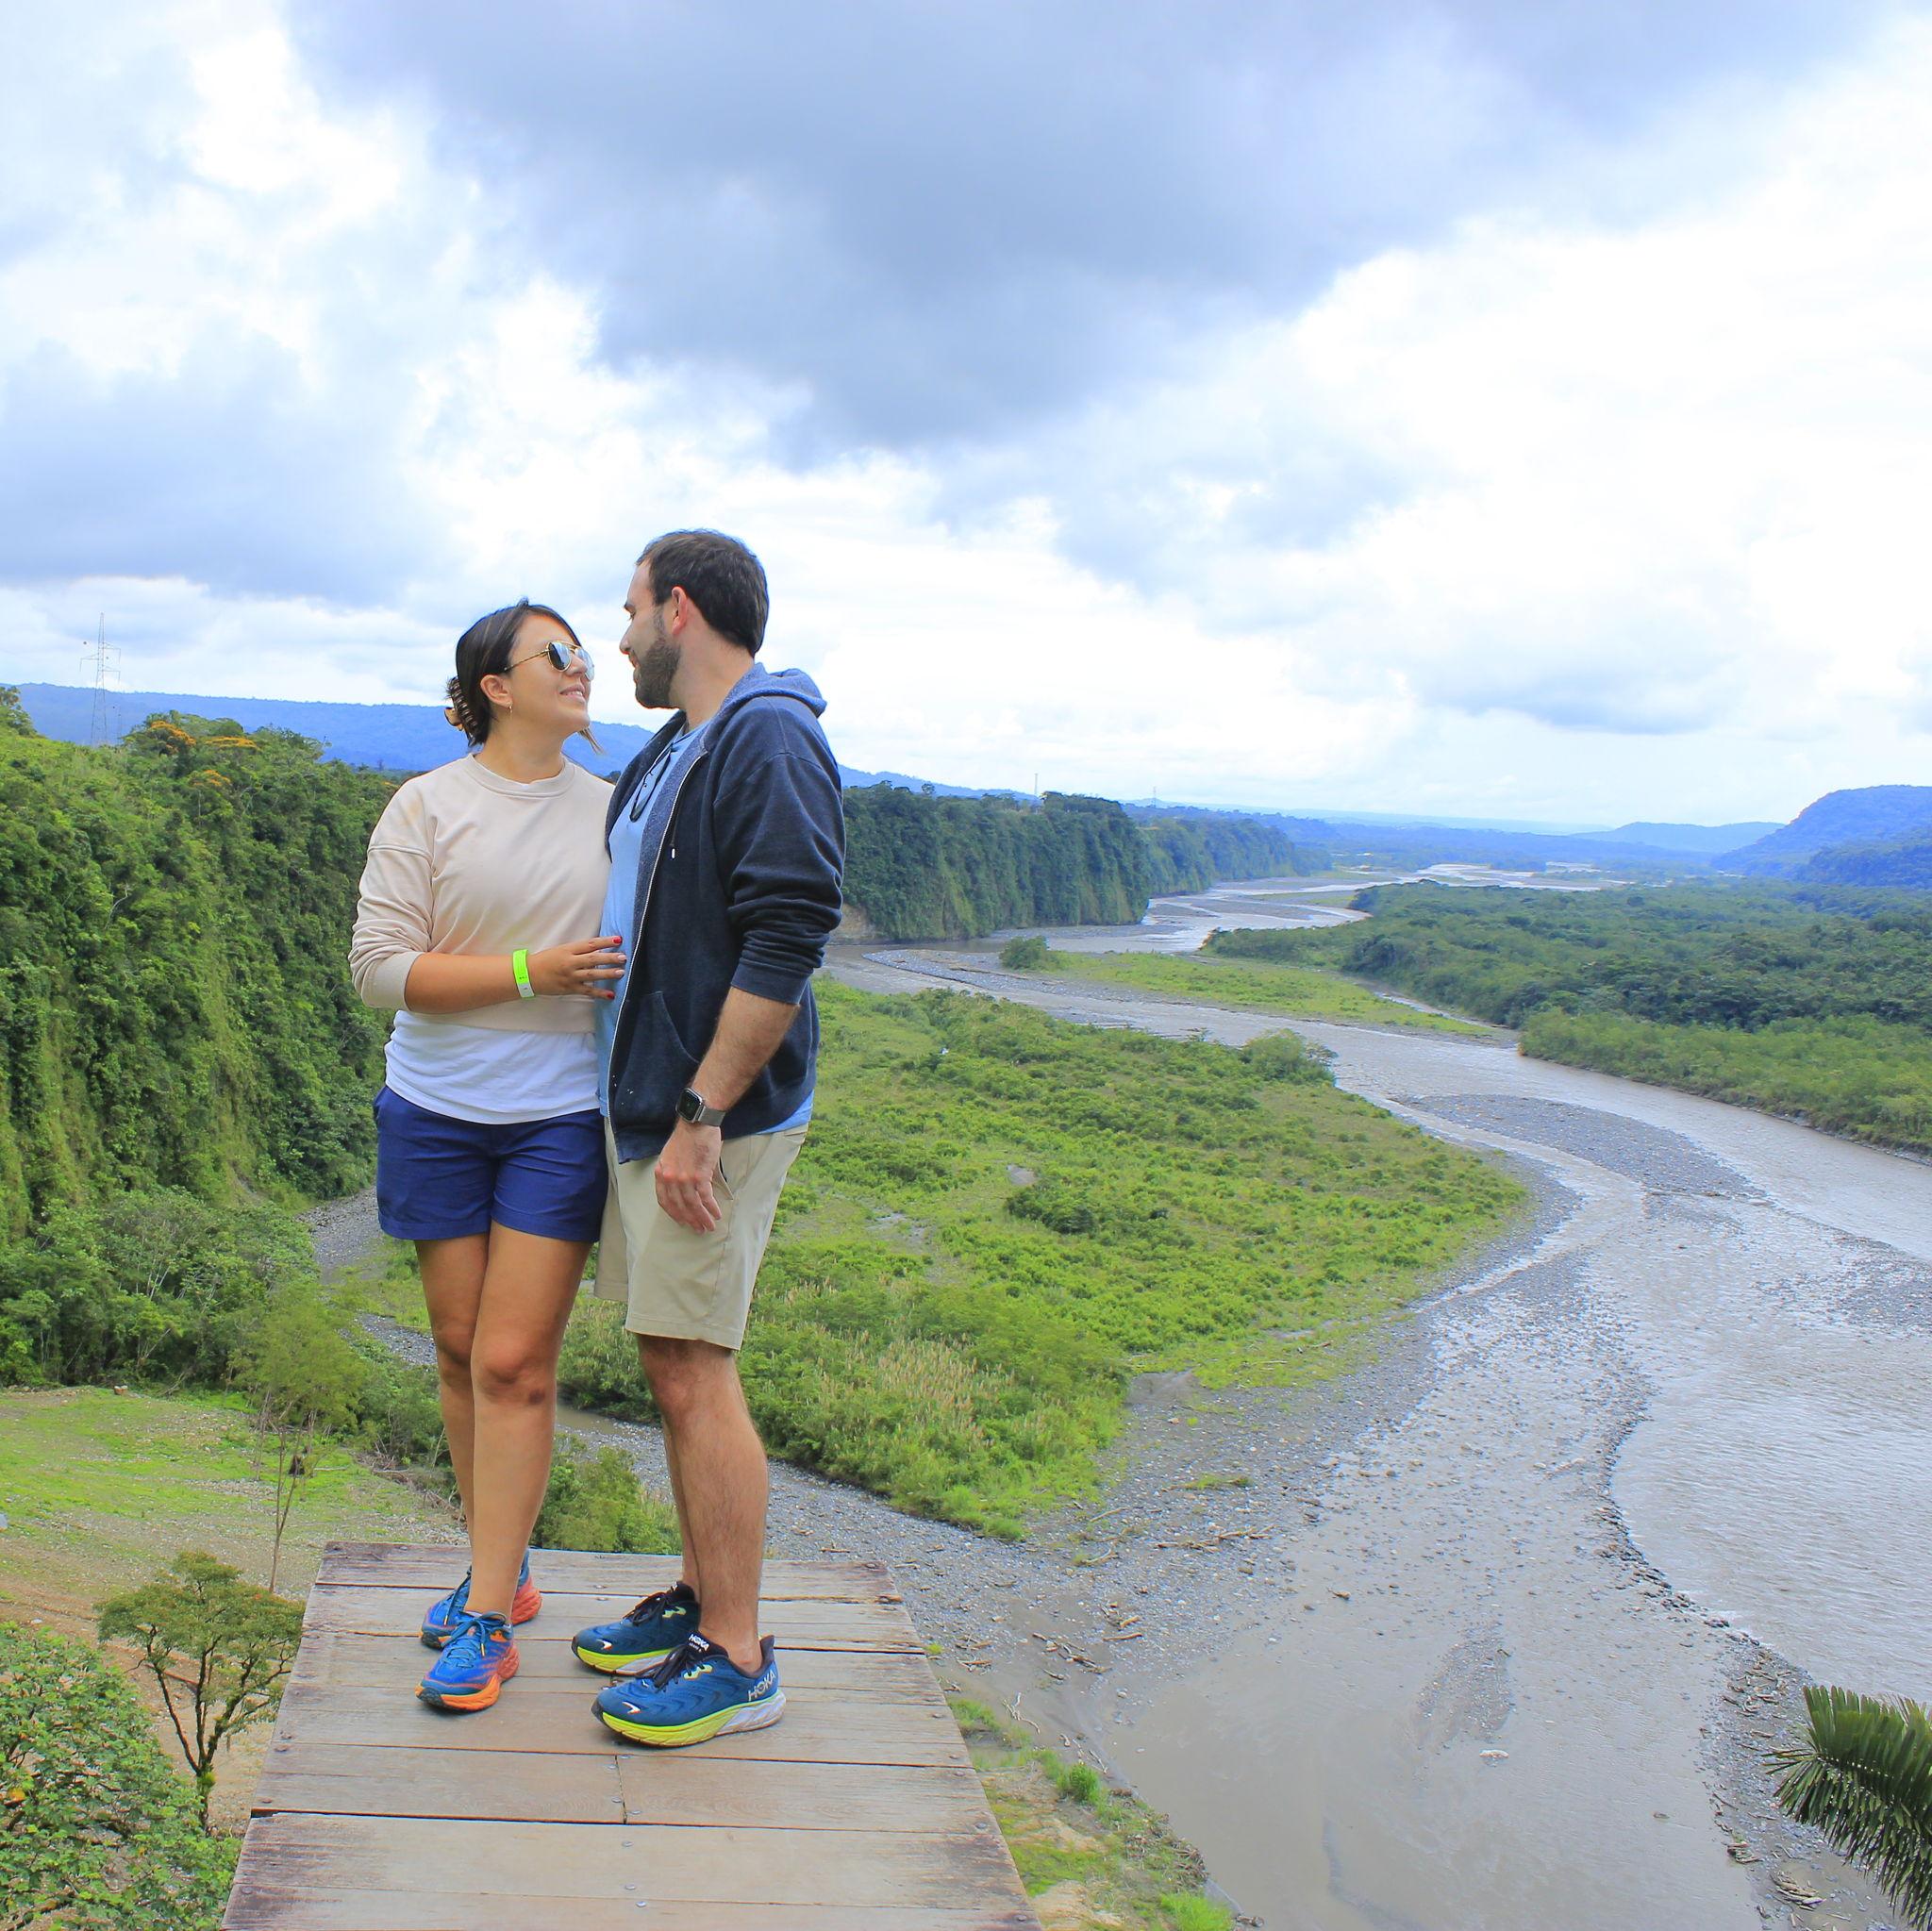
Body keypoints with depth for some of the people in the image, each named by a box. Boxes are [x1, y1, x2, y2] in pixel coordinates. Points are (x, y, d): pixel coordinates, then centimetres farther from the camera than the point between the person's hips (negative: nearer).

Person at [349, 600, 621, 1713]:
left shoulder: (612, 811, 4)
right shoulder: (426, 808, -3)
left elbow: (649, 952, 13)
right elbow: (382, 967, -10)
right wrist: (531, 971, -19)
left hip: (564, 1119, 0)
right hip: (439, 1113, 1)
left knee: (514, 1364, -5)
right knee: (462, 1351, 10)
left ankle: (487, 1619, 5)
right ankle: (503, 1565, 28)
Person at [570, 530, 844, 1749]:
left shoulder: (771, 743, -14)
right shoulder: (669, 754, 17)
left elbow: (784, 942, -23)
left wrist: (701, 1117, -23)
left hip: (715, 1118, -10)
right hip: (646, 1104, 10)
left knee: (696, 1377, -6)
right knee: (672, 1365, 14)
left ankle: (736, 1661, 6)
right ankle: (702, 1599, 27)